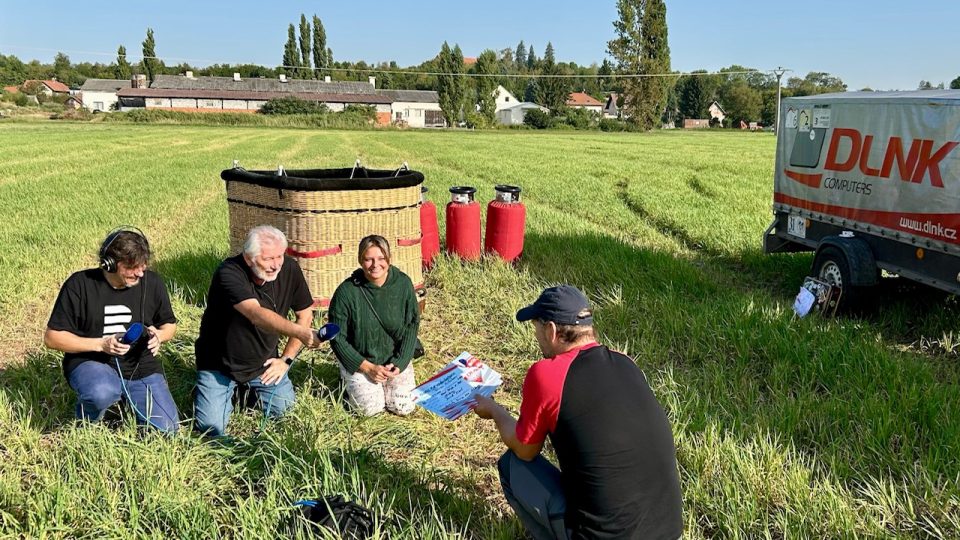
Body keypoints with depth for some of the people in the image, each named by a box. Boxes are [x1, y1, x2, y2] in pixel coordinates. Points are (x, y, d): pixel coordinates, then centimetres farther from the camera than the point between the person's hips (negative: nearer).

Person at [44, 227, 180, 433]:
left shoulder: (152, 283, -3)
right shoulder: (79, 285, -11)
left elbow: (169, 324, 12)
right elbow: (52, 337, -8)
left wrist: (159, 336, -13)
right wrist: (100, 344, -20)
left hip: (141, 366, 3)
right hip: (91, 362, -3)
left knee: (166, 430, -8)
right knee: (102, 393, -39)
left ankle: (128, 398, 23)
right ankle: (86, 423, -1)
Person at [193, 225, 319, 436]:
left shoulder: (289, 268, -15)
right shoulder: (230, 273, -29)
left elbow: (305, 313, -3)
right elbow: (256, 314, -44)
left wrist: (286, 359, -6)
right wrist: (301, 332, -58)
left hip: (263, 361, 4)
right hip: (220, 363, -3)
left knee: (282, 409, -6)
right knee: (211, 426, -10)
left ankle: (251, 387, 25)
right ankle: (228, 389, 22)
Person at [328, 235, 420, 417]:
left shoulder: (403, 284, -10)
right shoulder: (346, 292, -18)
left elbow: (412, 325, -2)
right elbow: (337, 338, -11)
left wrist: (400, 363, -12)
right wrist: (368, 368, -15)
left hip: (396, 359, 2)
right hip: (359, 361, -2)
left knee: (404, 407, -10)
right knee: (371, 407, -17)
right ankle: (349, 381, 15)